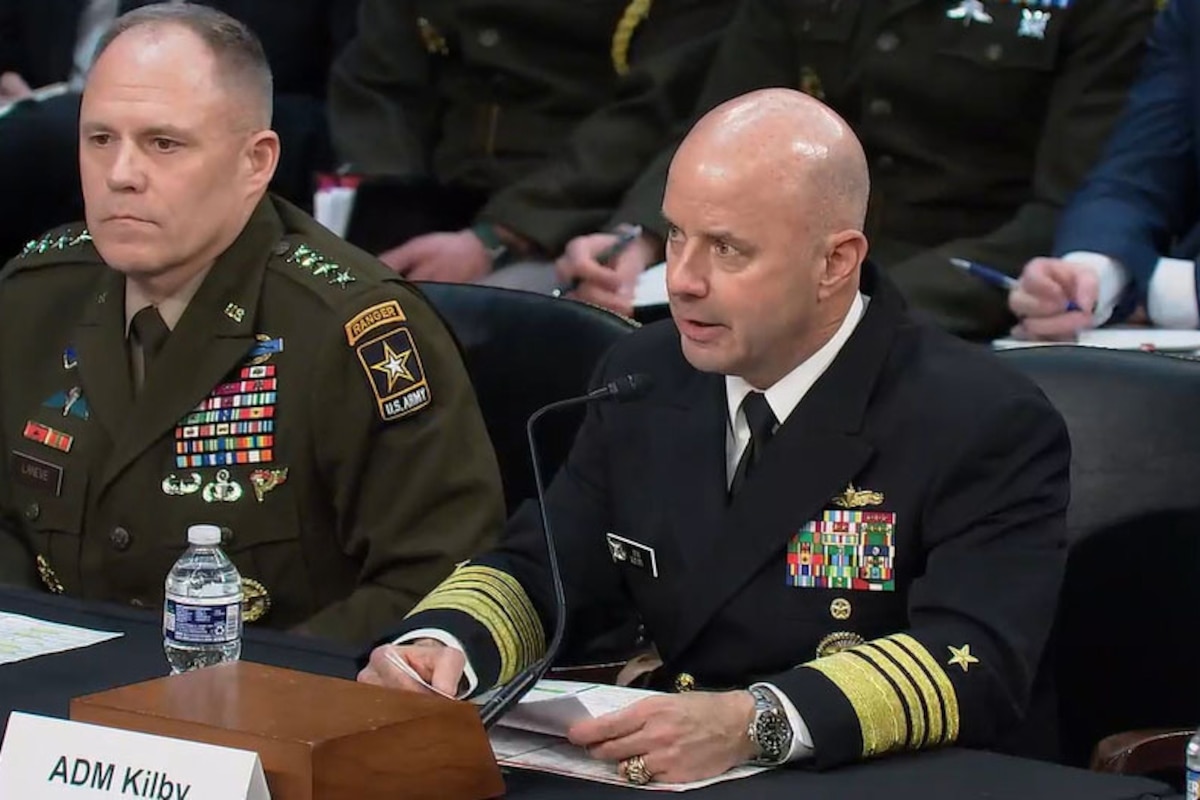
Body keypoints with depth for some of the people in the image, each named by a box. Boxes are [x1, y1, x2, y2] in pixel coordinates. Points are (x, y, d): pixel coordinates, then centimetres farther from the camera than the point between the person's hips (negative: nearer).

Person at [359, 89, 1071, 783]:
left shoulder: (989, 426, -11)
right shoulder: (644, 379, 7)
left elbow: (975, 664, -23)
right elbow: (536, 576, 12)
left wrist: (756, 723, -36)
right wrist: (440, 645, -10)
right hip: (660, 780, 4)